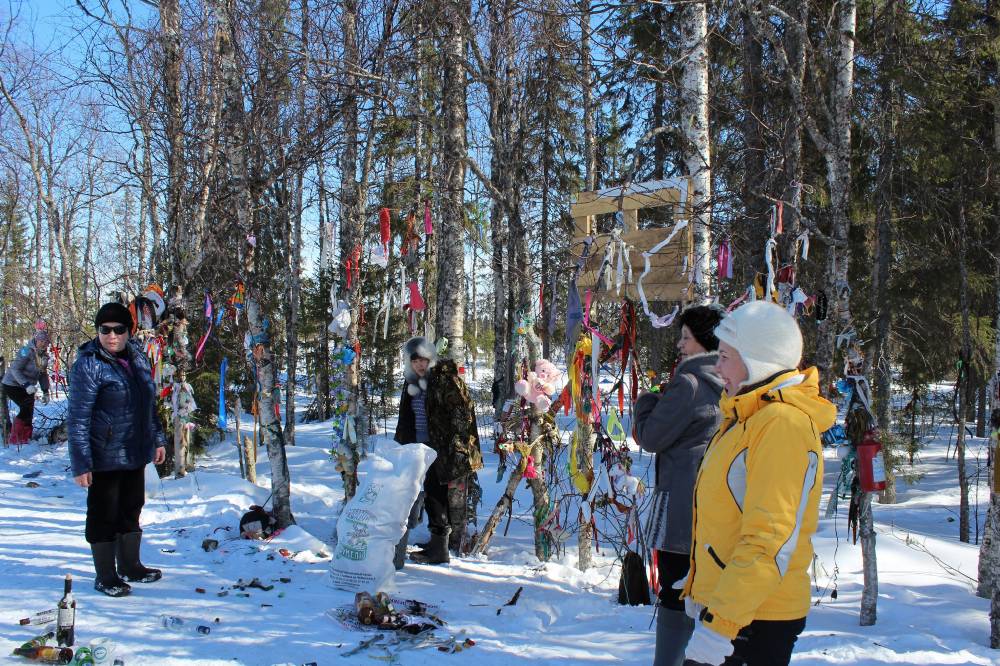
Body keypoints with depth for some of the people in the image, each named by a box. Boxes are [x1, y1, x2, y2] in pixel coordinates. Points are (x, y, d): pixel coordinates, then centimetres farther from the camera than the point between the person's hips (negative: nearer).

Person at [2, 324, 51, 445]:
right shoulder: (26, 351, -21)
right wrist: (26, 385, -33)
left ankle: (25, 438, 13)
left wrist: (45, 392, 5)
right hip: (12, 384, -8)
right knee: (27, 408, -17)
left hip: (27, 387, 8)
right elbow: (15, 369, -24)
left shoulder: (44, 355, 4)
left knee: (29, 412, 2)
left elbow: (43, 374, 12)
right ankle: (14, 438, -9)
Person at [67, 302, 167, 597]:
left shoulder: (138, 357, 6)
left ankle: (130, 567, 34)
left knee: (132, 511, 18)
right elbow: (78, 418, -16)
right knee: (104, 516, 5)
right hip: (104, 458, -7)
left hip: (135, 454, 7)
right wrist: (80, 463, -19)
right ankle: (105, 577, 19)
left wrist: (157, 439, 17)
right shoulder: (88, 365, -15)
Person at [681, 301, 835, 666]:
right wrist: (699, 589, 21)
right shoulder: (748, 417, 12)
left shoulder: (784, 424, -20)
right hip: (722, 601, 9)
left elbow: (770, 542, -25)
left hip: (757, 619, -9)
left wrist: (719, 622, -25)